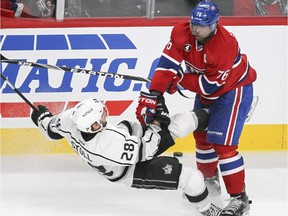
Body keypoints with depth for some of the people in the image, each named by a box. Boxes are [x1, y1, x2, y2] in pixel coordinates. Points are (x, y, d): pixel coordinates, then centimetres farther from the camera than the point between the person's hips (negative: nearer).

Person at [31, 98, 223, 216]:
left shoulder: (71, 119, -27)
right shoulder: (110, 143, -45)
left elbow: (52, 130, -4)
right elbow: (144, 151, -30)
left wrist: (42, 118, 18)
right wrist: (157, 123, -19)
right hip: (133, 173, -7)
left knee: (176, 125, 0)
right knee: (192, 178, -10)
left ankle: (204, 117, 30)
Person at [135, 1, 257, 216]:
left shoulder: (225, 45, -36)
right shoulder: (182, 33, -20)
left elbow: (209, 85, -30)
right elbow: (167, 65, -27)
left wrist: (179, 79, -20)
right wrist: (151, 97, -36)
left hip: (234, 88, -7)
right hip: (206, 90, 8)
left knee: (223, 143, -16)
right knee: (201, 135, 20)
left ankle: (239, 198, -10)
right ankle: (210, 180, 45)